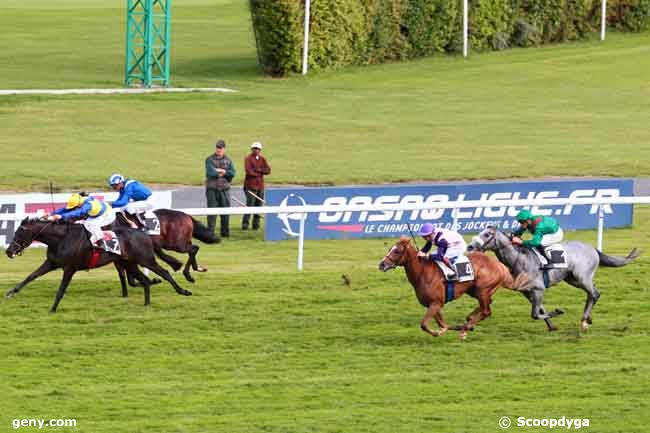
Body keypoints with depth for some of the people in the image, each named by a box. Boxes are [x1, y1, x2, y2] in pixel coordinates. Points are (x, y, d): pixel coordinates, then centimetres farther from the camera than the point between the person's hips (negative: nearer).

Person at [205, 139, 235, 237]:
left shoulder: (228, 160, 11)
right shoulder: (209, 160, 0)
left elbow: (232, 173, -2)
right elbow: (211, 172, -15)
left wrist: (222, 171, -13)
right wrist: (223, 173, -5)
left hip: (224, 189, 4)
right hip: (212, 189, -4)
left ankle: (225, 232, 17)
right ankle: (210, 232, -2)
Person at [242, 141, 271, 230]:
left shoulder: (262, 159, 14)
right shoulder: (248, 159, -2)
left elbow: (268, 170, 1)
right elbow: (249, 171, -16)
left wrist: (258, 170, -13)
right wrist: (261, 173, -6)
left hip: (260, 186, 6)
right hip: (250, 185, -6)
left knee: (259, 205, 6)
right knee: (250, 205, -12)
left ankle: (256, 224, 12)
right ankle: (245, 224, -9)